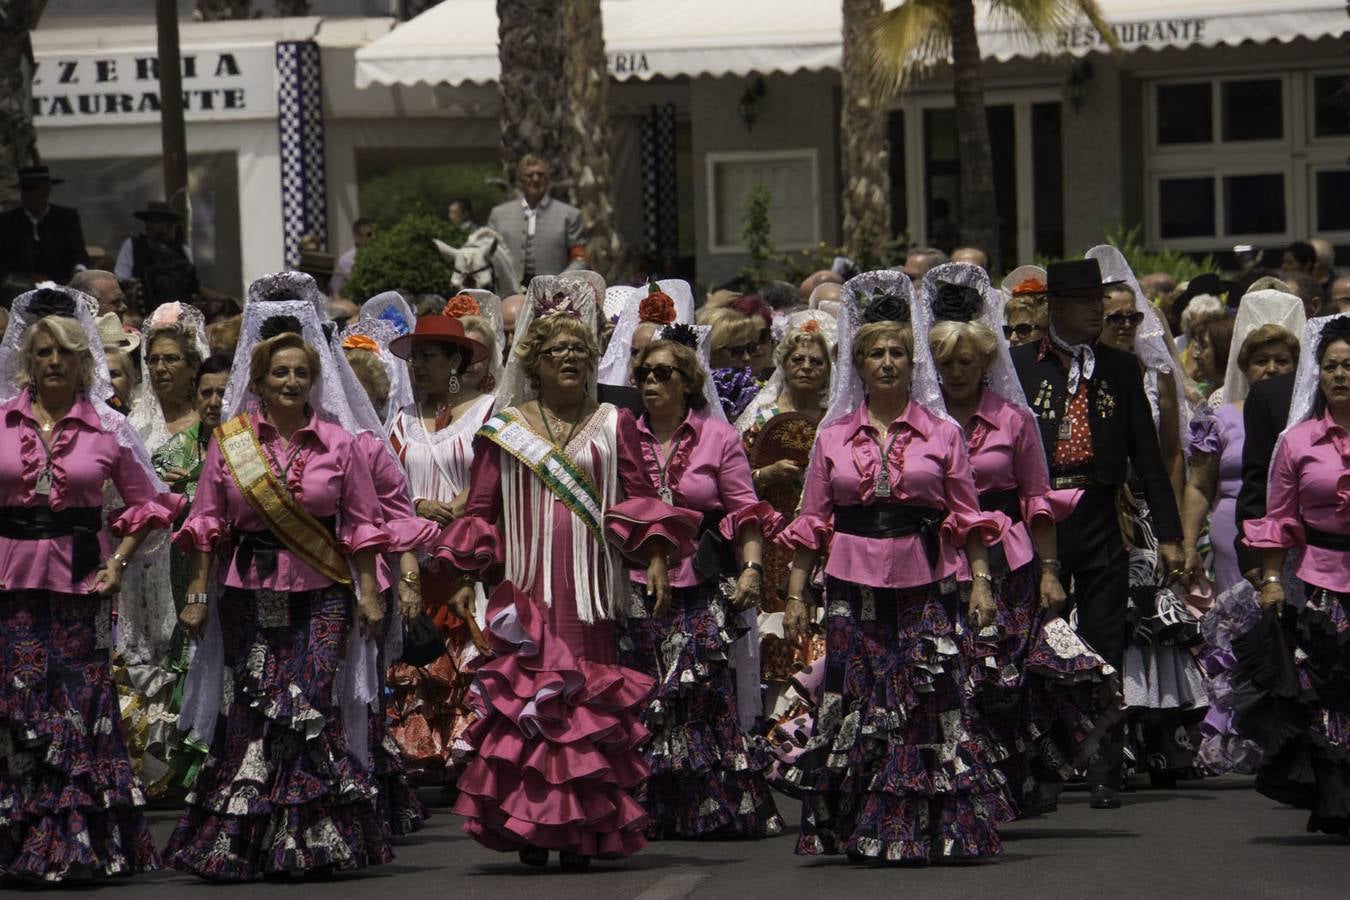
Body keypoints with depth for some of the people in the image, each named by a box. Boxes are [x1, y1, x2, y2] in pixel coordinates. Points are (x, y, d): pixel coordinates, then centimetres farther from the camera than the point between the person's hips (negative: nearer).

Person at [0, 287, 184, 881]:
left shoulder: (109, 427, 3)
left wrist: (118, 562, 0)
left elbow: (146, 502, 11)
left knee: (80, 706, 0)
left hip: (81, 580, 0)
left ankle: (79, 844, 6)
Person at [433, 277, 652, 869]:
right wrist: (466, 577, 0)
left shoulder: (610, 426, 11)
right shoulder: (506, 429, 8)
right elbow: (480, 509, 8)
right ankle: (529, 828, -2)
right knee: (524, 698, -7)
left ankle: (584, 830, 2)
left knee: (590, 704, -3)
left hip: (590, 590, 1)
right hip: (526, 589, -1)